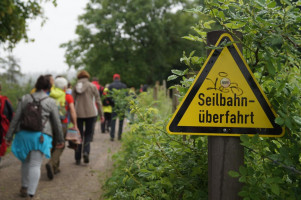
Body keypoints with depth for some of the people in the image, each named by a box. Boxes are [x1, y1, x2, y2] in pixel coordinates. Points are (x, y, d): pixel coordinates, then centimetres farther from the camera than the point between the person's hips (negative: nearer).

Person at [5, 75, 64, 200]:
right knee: (35, 165, -1)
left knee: (25, 161, 22)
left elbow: (15, 119, 4)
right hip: (40, 136, -3)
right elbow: (57, 123, 4)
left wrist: (9, 136, 9)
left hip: (23, 134, 3)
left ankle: (24, 188, 31)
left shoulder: (25, 99, 7)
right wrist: (60, 139, 15)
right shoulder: (50, 102, 0)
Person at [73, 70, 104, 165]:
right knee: (88, 134, 12)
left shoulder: (75, 87, 5)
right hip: (91, 113, -1)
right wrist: (101, 114, 7)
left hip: (78, 114, 1)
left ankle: (77, 158, 10)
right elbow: (98, 101, 1)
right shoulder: (92, 86, 0)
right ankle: (86, 152, -12)